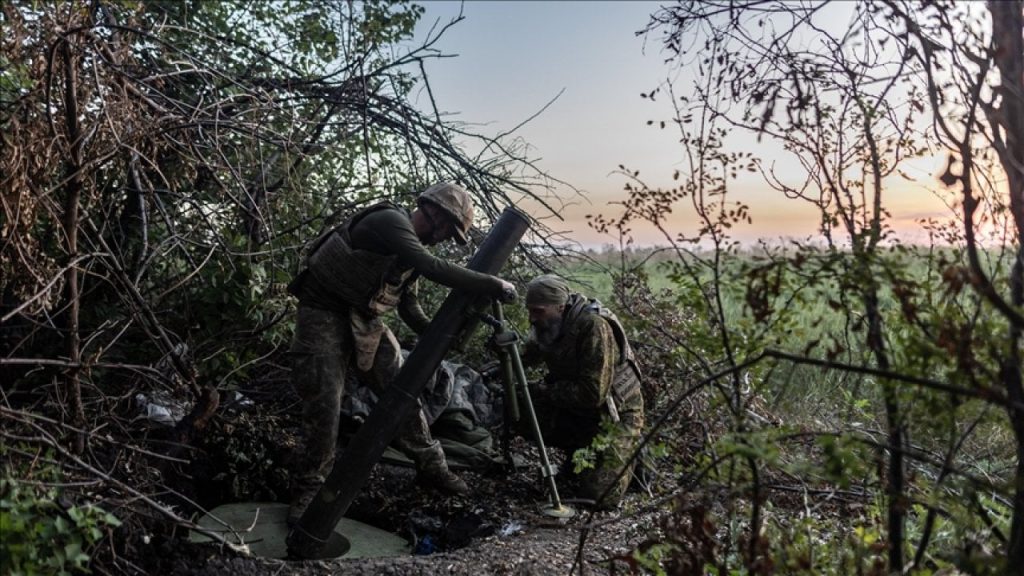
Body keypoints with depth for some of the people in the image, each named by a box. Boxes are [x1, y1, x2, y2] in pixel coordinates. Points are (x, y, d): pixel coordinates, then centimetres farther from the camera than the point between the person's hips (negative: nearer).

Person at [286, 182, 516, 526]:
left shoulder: (411, 245, 7)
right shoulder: (390, 222, -22)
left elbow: (408, 304, 12)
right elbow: (435, 270, -34)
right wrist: (493, 285, -30)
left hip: (363, 317, 9)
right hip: (324, 314, -8)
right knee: (325, 404, -8)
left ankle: (430, 467, 17)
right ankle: (309, 489, 9)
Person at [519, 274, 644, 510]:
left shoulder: (594, 326, -29)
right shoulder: (548, 326, -7)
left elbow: (593, 393, -32)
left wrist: (543, 391, -25)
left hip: (614, 413, -7)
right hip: (576, 410, 7)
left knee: (599, 497, -13)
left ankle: (627, 451, 18)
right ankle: (580, 452, 10)